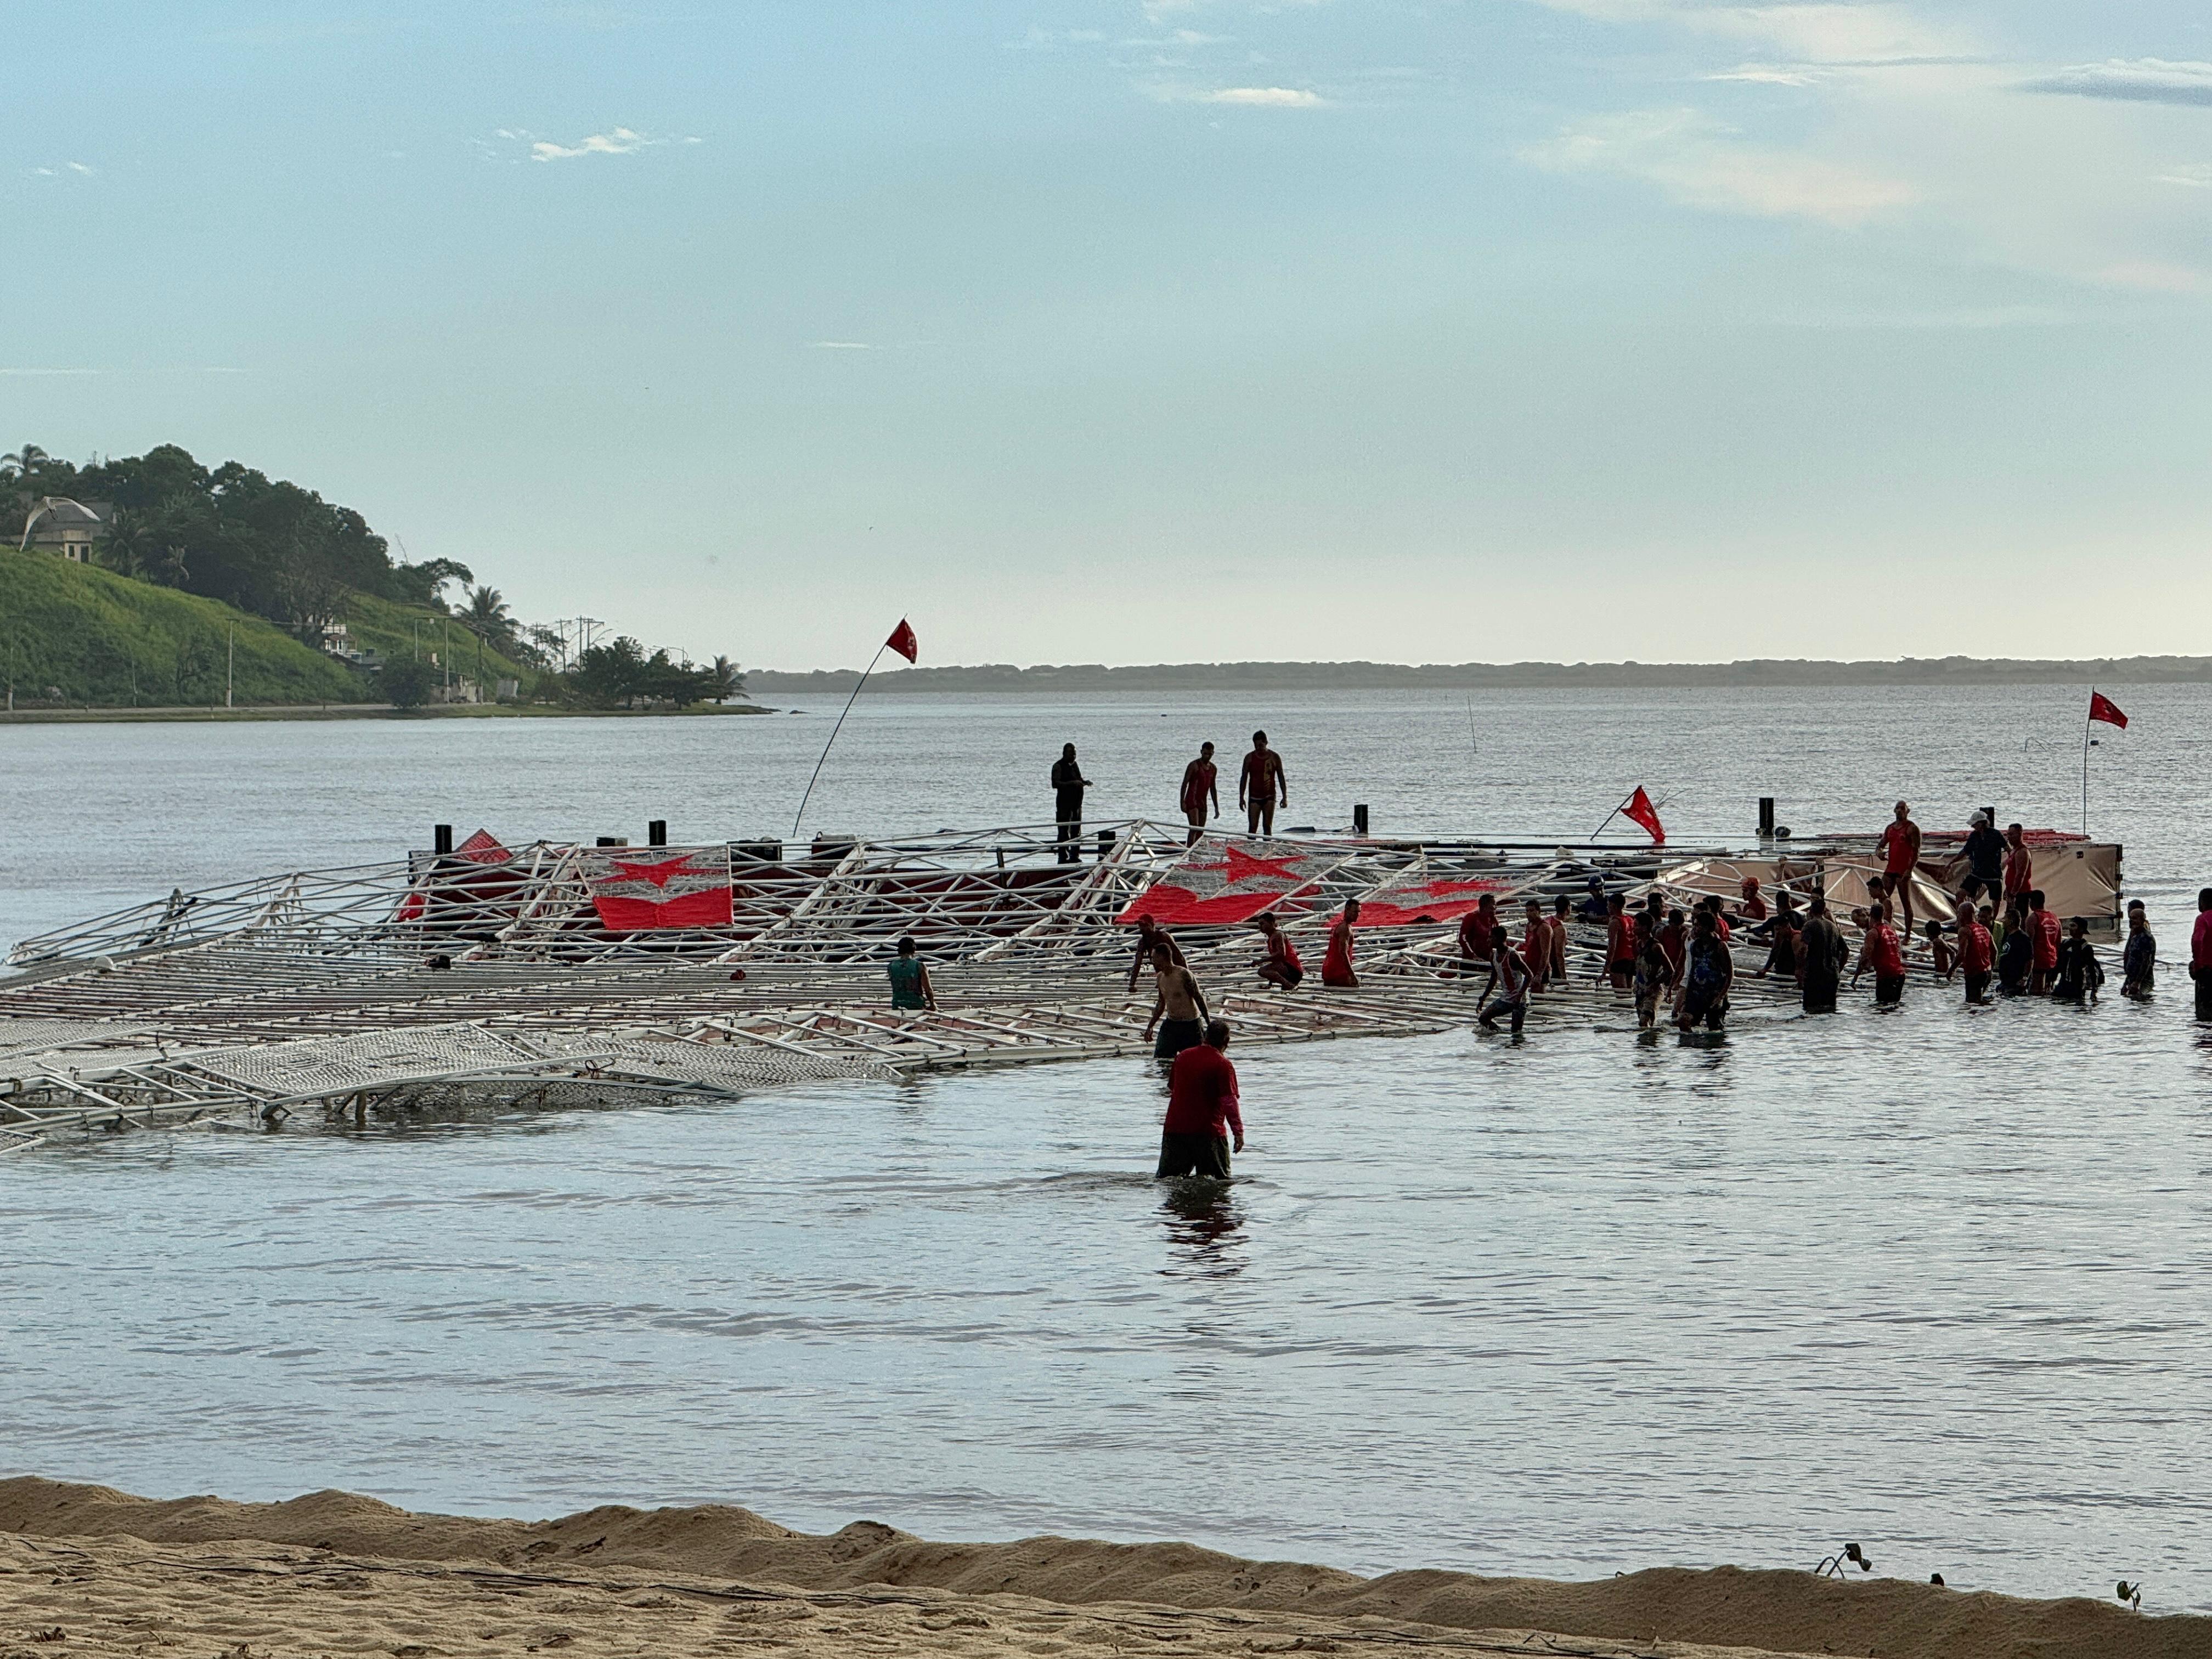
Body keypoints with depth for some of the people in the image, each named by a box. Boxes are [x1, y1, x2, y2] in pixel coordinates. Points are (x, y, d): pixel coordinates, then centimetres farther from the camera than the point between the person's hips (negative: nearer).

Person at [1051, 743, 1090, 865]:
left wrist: (1084, 782, 3)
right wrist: (1072, 783, -28)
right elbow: (1055, 784, -19)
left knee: (1076, 831, 10)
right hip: (1064, 803, -8)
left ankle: (1075, 856, 17)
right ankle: (1063, 858, -5)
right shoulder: (1058, 766, -8)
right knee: (1064, 831, -6)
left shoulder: (1074, 765, 15)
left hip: (1076, 803, 8)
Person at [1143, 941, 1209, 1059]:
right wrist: (1150, 1026, 21)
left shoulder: (1183, 974, -16)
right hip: (1170, 1025, 7)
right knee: (1159, 1058, -3)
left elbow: (1199, 999, -14)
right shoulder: (1160, 977, 6)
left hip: (1190, 1026, -7)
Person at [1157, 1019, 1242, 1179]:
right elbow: (1229, 1101, -15)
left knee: (1164, 1179, 10)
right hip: (1209, 1130, -4)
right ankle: (1207, 1180, -27)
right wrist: (1238, 1132, -12)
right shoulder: (1223, 1065, -9)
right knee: (1221, 1181, 5)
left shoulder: (1182, 1057, 9)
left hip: (1175, 1128, 4)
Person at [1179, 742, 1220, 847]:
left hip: (1203, 802, 7)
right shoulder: (1194, 765, -6)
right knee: (1194, 828, -19)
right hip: (1192, 800, -7)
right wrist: (1182, 802, -16)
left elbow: (1213, 789, 20)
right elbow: (1185, 784, -8)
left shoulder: (1213, 768, 13)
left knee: (1201, 831, 4)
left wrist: (1216, 807, 19)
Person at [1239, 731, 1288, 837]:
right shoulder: (1250, 758, 1)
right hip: (1254, 797, 0)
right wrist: (1241, 798, 2)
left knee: (1268, 826, -3)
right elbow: (1244, 778, 6)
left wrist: (1285, 797, 3)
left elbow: (1281, 777, 7)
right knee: (1253, 827, -5)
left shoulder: (1275, 757, 2)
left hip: (1269, 796, 0)